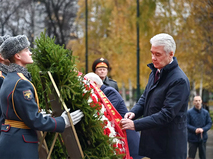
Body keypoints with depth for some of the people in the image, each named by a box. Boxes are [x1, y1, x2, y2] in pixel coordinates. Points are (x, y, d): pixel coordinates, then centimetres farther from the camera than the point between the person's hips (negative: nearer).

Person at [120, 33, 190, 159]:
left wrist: (135, 125, -26)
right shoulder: (155, 73, 10)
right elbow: (145, 98, 18)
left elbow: (166, 114, -24)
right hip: (152, 140, 8)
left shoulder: (179, 80, -19)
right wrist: (134, 112, -4)